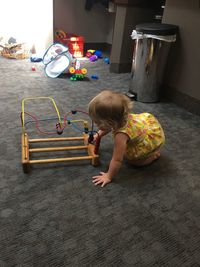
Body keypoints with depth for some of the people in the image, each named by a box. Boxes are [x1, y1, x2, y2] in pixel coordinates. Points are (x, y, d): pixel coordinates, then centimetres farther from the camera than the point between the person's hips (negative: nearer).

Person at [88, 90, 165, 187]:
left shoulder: (121, 134, -41)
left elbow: (117, 160, -33)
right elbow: (109, 126, 6)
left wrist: (108, 176, -22)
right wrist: (98, 135, 5)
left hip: (154, 138, -8)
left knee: (133, 160, -6)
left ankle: (154, 154, 11)